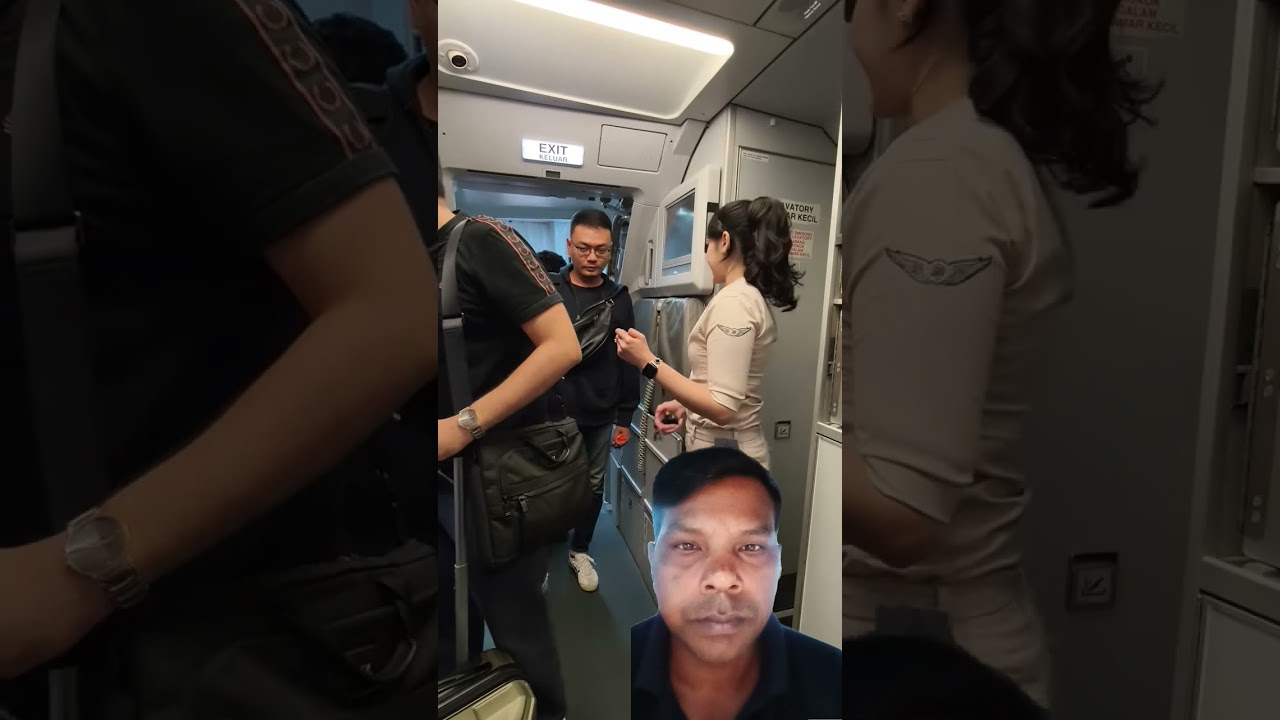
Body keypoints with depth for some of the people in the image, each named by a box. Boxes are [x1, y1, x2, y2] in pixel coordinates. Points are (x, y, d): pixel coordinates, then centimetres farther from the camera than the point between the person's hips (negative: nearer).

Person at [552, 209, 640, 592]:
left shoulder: (619, 298, 2)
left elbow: (628, 361, 4)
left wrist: (625, 416, 3)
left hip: (600, 416, 2)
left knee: (593, 487, 13)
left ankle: (580, 551, 34)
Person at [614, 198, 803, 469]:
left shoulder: (732, 301, -20)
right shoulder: (753, 296, 10)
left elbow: (723, 408, -26)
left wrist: (648, 362, -25)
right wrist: (685, 405, 8)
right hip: (732, 450, 9)